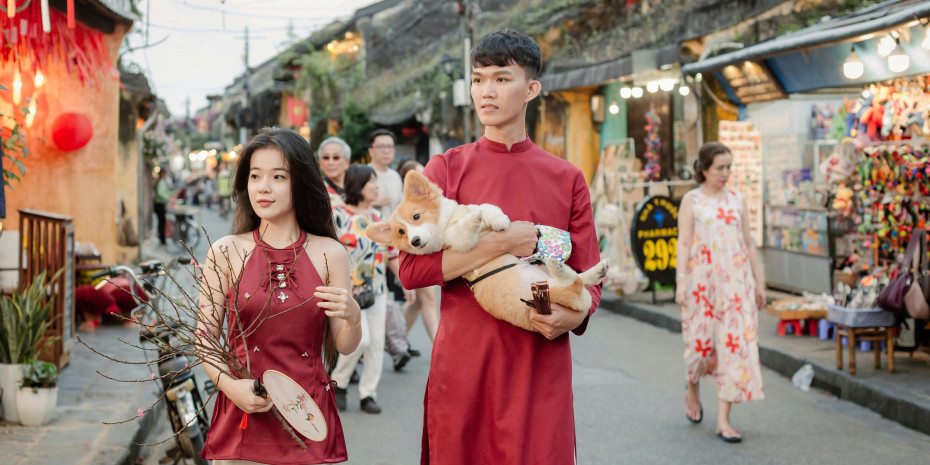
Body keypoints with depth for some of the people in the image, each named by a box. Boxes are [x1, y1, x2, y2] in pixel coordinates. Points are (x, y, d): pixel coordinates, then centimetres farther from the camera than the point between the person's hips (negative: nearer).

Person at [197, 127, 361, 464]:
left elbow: (344, 347, 2)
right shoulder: (226, 252, 0)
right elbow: (205, 339, 1)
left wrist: (352, 317, -18)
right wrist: (229, 383, -16)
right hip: (243, 413, 0)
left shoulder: (329, 253, 1)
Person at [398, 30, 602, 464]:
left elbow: (589, 277, 9)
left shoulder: (567, 178, 6)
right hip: (463, 363, 0)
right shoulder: (447, 168, 3)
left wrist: (571, 317, -14)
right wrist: (504, 243, -14)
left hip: (540, 367, 1)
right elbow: (411, 269, -7)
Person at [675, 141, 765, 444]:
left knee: (735, 342, -4)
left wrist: (759, 282, 10)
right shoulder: (692, 201, 1)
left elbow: (748, 243, 13)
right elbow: (684, 244, -4)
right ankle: (692, 391, 36)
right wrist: (681, 282, -13)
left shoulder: (737, 200, 11)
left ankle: (723, 421, 0)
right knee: (701, 339, 2)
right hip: (702, 280, -3)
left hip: (736, 280, 3)